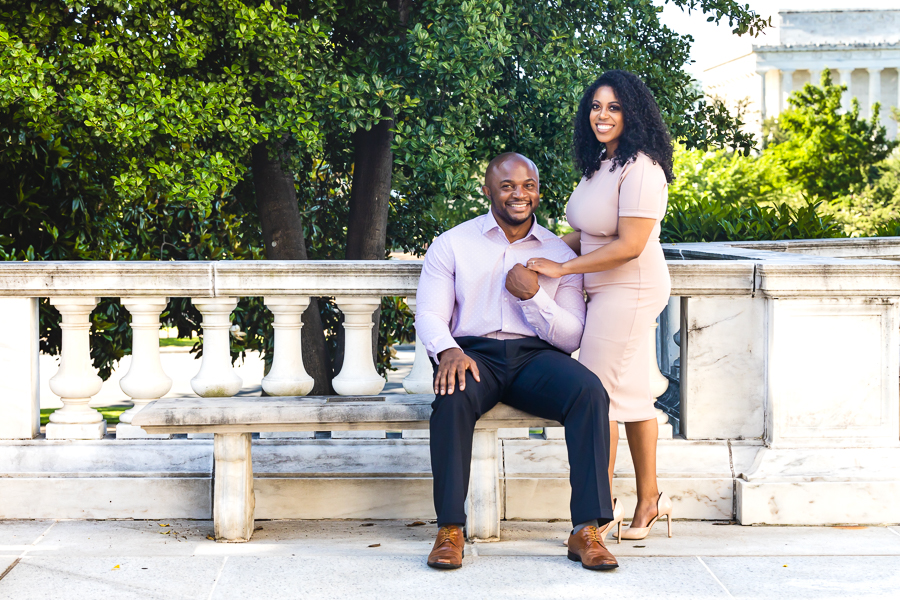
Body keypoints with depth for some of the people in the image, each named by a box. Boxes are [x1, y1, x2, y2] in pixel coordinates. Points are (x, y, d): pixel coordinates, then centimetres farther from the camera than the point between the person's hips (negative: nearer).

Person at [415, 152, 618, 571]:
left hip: (535, 355, 2)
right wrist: (448, 351, -22)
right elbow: (429, 315, 1)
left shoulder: (559, 254, 13)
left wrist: (534, 294, -10)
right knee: (453, 396, -37)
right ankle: (450, 529, -29)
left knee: (590, 392, -30)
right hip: (474, 352, -1)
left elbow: (572, 338, 7)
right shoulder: (452, 245, 10)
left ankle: (586, 530, -29)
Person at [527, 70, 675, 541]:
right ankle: (648, 500, 19)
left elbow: (629, 245, -22)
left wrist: (563, 268, -18)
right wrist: (547, 252, 9)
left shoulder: (639, 168, -17)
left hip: (626, 290, -10)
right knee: (631, 395, 12)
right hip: (610, 291, 10)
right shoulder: (601, 162, 13)